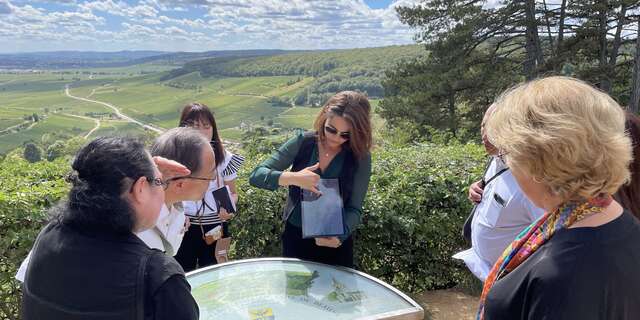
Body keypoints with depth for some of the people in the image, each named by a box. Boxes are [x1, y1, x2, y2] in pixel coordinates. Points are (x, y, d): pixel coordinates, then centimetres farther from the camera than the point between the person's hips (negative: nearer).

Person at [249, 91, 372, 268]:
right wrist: (293, 178, -31)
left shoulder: (360, 157, -13)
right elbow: (256, 175, -14)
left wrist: (340, 236, -30)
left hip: (335, 245, 0)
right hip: (295, 238, 1)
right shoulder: (302, 142, -12)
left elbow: (354, 208, -11)